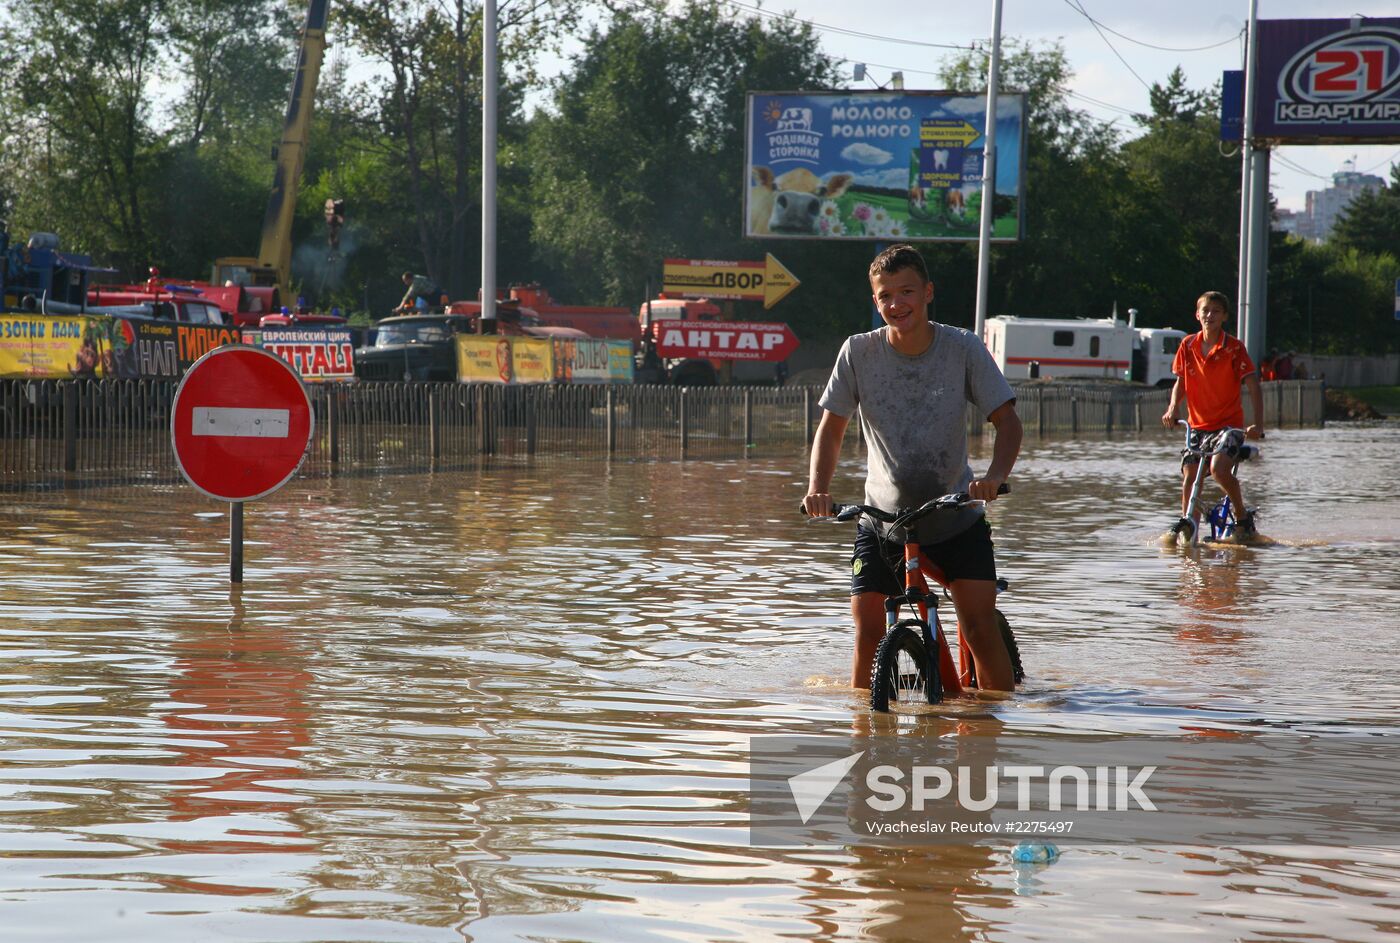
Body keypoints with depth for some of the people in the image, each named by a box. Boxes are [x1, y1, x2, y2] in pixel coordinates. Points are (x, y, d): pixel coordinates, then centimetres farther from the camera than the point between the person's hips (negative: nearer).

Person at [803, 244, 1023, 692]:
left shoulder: (963, 348, -10)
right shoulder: (859, 352, -8)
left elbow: (1007, 420, -10)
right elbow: (831, 427, -3)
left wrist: (995, 476, -30)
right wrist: (818, 487, -21)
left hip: (956, 519, -1)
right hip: (883, 517, 1)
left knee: (979, 626, -12)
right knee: (868, 629, -7)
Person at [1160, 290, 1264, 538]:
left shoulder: (1234, 348, -8)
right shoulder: (1188, 346, 3)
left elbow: (1253, 386, -11)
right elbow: (1180, 381, 13)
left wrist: (1257, 424, -23)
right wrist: (1173, 407, -7)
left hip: (1229, 423, -4)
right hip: (1197, 424, 4)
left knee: (1219, 469, -25)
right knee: (1189, 478, -4)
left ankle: (1243, 515, -4)